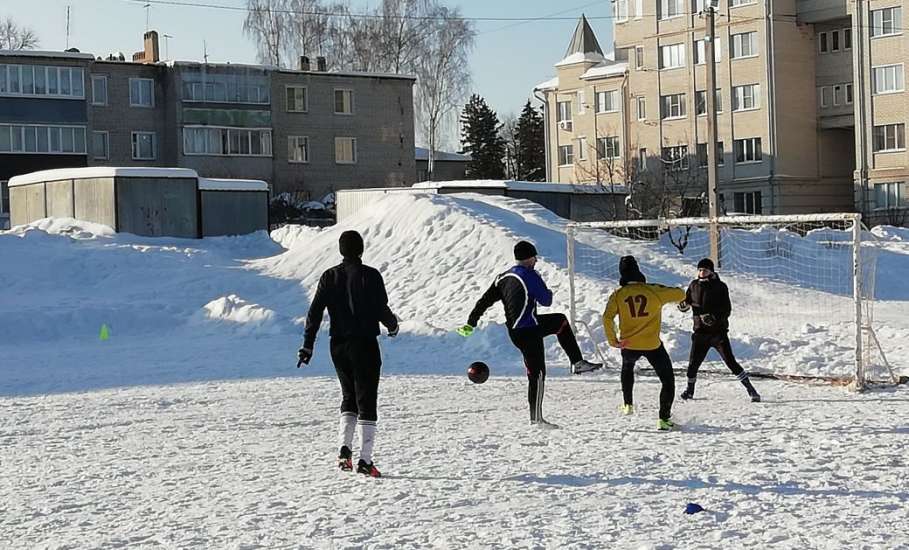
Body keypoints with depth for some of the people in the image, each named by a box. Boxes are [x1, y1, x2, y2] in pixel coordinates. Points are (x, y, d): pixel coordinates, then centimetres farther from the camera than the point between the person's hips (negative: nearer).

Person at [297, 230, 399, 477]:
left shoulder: (329, 276, 2)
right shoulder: (370, 275, -10)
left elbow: (315, 312, -1)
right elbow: (382, 309, -10)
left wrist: (307, 345, 3)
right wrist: (393, 325, 11)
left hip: (339, 346, 4)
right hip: (365, 345, -4)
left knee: (348, 397, 19)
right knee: (366, 401, 1)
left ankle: (345, 448, 1)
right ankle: (365, 460, -3)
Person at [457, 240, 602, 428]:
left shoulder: (503, 278, 12)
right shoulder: (530, 276, -12)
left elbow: (485, 300, 9)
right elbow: (546, 300, -6)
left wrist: (470, 324, 10)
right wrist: (548, 293, 18)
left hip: (514, 331, 8)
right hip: (528, 332, -8)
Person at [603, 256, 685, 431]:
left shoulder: (618, 295, -5)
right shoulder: (653, 291, -9)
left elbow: (607, 318, -15)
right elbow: (680, 294, 0)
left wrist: (612, 340, -6)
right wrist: (665, 293, 21)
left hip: (629, 345, 2)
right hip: (653, 345, -2)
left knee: (627, 367, 36)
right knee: (668, 380, 11)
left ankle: (628, 404, 34)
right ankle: (664, 418, 2)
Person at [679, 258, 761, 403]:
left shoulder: (720, 287, -5)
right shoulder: (694, 286, 6)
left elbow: (727, 310, -8)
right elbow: (685, 303, 13)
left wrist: (714, 317, -25)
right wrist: (683, 305, -11)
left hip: (718, 331, -3)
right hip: (700, 331, 3)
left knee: (730, 361, -10)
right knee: (693, 363, 1)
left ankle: (750, 389, -5)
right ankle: (690, 390, 24)